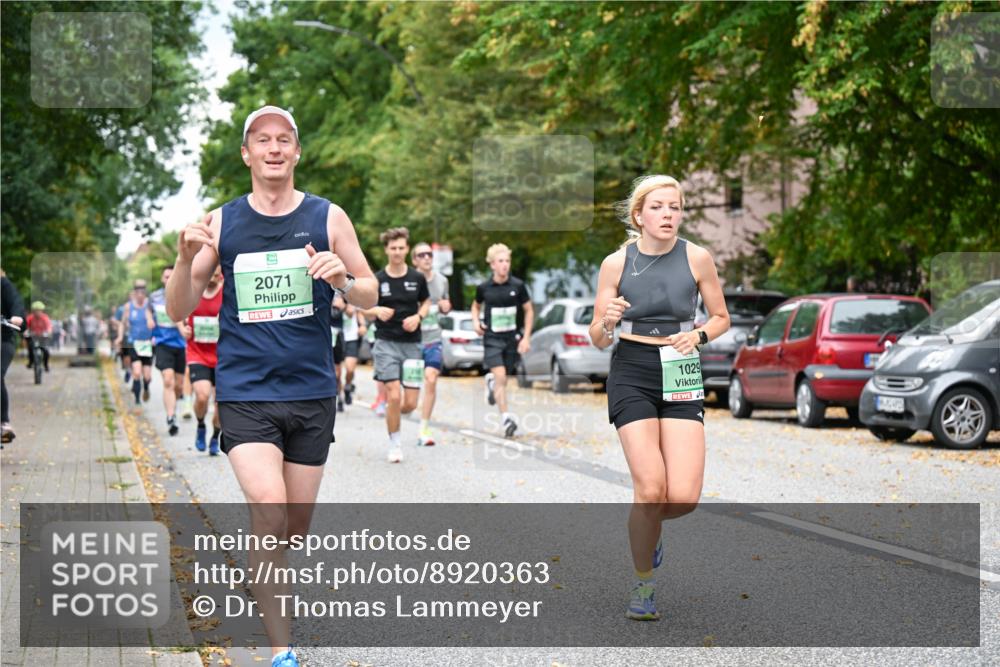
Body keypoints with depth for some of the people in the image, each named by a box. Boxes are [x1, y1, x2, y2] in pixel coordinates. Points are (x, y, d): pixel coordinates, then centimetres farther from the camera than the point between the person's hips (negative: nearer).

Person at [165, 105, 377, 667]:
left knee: (296, 526, 11)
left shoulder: (328, 217, 2)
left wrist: (342, 279, -16)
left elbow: (371, 295, 7)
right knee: (269, 508, -21)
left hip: (312, 392, 2)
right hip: (245, 393, -2)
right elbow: (179, 311, 4)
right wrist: (186, 258, -16)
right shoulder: (221, 223, 3)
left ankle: (266, 582, 45)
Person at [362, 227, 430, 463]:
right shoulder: (377, 280, -2)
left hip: (412, 344, 2)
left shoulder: (417, 278, 3)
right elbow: (365, 309, 5)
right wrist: (377, 311, -17)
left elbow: (426, 302, 17)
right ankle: (395, 443, 7)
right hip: (386, 344, -2)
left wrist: (418, 316, -4)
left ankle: (392, 416, 33)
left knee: (410, 403, -2)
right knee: (394, 397, -13)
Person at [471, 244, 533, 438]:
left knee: (503, 376, 10)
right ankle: (506, 418, -14)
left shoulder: (517, 286, -4)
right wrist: (476, 321, -1)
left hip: (513, 337, 1)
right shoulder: (483, 287, -2)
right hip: (492, 338, -1)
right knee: (501, 378, -15)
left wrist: (526, 338, -2)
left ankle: (491, 380, 47)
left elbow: (529, 311, 4)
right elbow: (476, 306, 18)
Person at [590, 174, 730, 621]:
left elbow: (721, 318, 12)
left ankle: (648, 525, 26)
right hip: (632, 373, -1)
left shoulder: (696, 258, 1)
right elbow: (598, 340, 4)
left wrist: (698, 334, -9)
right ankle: (642, 585, 7)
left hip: (681, 375, 1)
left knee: (684, 496, -11)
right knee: (651, 488, -15)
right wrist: (607, 320, -18)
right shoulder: (616, 263, -1)